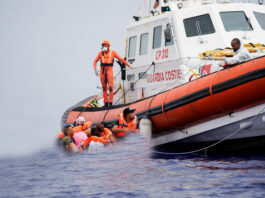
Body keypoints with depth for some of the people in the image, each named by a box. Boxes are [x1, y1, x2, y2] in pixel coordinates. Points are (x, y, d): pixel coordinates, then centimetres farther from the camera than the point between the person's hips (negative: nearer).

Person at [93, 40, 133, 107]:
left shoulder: (113, 53, 2)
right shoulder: (101, 53, 6)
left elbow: (121, 59, 11)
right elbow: (95, 62, 13)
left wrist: (128, 65, 14)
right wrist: (95, 70, -2)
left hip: (109, 71, -2)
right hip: (102, 71, 2)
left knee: (110, 87, -10)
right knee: (104, 88, 5)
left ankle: (110, 103, -5)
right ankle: (106, 103, 11)